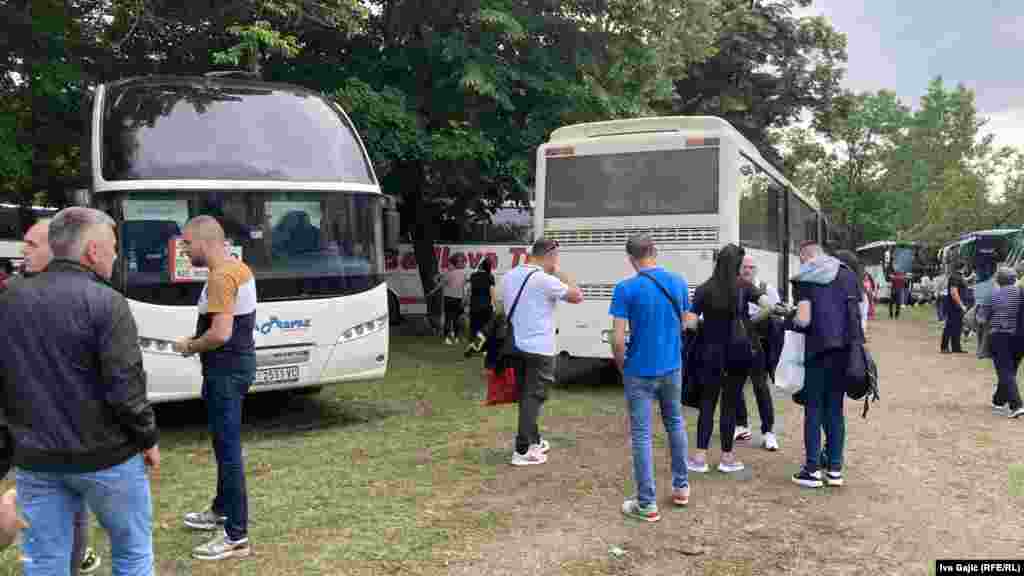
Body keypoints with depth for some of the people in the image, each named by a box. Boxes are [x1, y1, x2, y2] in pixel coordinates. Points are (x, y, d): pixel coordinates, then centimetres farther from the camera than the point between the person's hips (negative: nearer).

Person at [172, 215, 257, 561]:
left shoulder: (220, 277, -20)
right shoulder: (238, 268, 12)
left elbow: (221, 334, -27)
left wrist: (189, 347, -9)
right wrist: (198, 340, 14)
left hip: (226, 370, -11)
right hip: (237, 363, 11)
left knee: (228, 450, -5)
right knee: (225, 444, 22)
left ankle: (237, 538, 2)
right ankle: (222, 511, 38)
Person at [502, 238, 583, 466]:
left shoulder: (509, 276, 8)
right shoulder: (545, 279, -17)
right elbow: (577, 296, -9)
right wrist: (558, 272, -3)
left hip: (516, 346, 8)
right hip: (539, 349, -8)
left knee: (526, 396, 17)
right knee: (533, 398, -2)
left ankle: (533, 441, 30)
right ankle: (522, 451, -1)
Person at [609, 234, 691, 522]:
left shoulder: (626, 288, -15)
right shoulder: (679, 282, 0)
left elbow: (618, 340, -17)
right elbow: (683, 326, 11)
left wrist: (621, 366, 0)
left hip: (640, 371, -5)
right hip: (672, 367, 5)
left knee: (641, 434, 3)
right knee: (675, 424, 22)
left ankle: (647, 504, 8)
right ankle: (681, 487, 33)